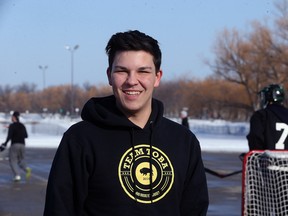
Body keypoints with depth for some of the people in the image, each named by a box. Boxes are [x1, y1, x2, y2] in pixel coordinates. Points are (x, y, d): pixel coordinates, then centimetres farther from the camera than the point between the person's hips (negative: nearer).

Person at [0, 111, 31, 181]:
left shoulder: (12, 126, -7)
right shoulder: (22, 126, 10)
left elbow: (9, 136, -17)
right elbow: (26, 136, 17)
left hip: (14, 145, -5)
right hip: (22, 144, 5)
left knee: (13, 161, 3)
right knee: (21, 160, 16)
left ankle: (17, 175, -13)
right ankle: (27, 168, -15)